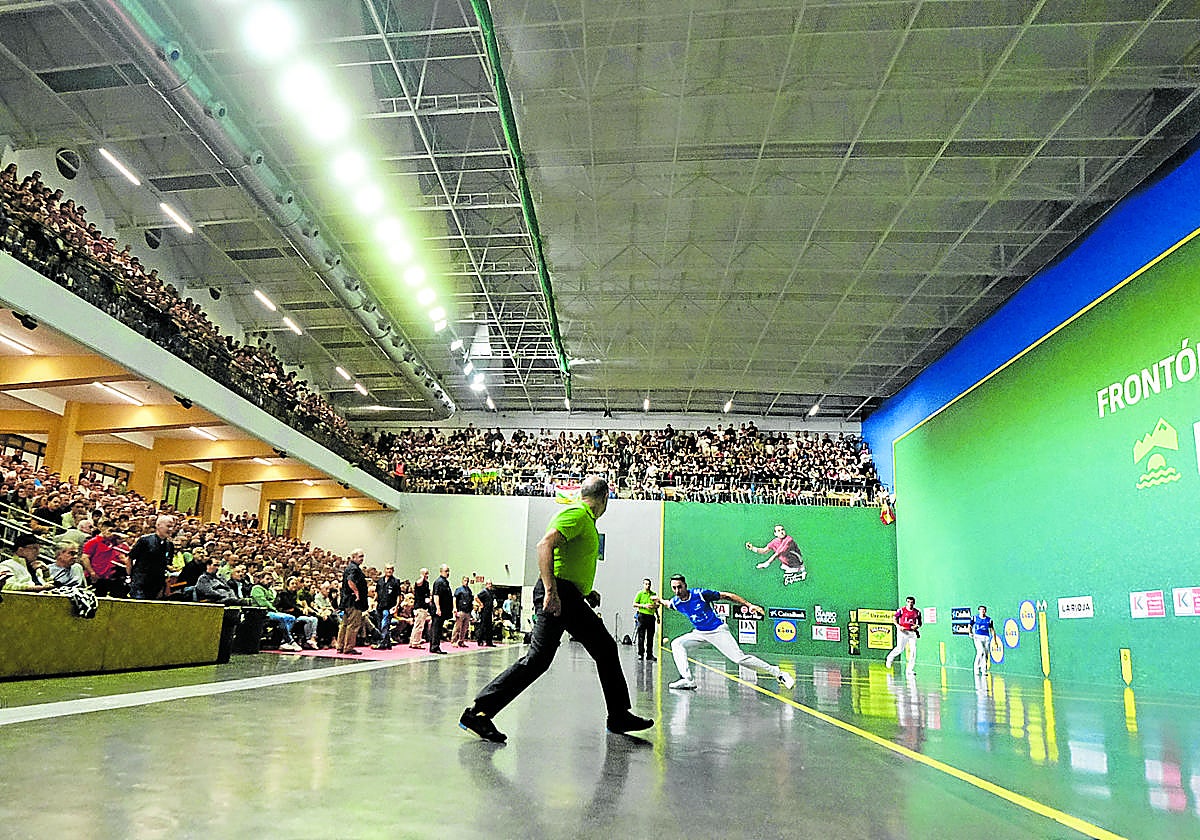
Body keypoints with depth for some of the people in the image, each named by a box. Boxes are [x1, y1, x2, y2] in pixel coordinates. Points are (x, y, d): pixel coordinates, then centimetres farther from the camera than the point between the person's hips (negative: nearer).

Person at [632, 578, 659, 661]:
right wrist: (644, 605, -12)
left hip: (651, 616, 4)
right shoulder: (640, 593, 2)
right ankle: (640, 654, 2)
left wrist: (658, 617, 17)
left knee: (650, 637, 4)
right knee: (641, 636, -3)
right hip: (642, 616, -4)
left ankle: (649, 654, 9)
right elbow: (634, 604, -1)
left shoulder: (653, 594, 14)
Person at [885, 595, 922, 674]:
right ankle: (889, 658, 24)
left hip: (912, 632, 3)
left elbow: (920, 623, 17)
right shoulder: (901, 610, -3)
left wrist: (917, 626, -5)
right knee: (900, 649, -7)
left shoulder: (917, 612, 8)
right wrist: (898, 626, -14)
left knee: (913, 650, -4)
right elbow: (894, 618, 2)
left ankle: (910, 670, 4)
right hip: (902, 631, -3)